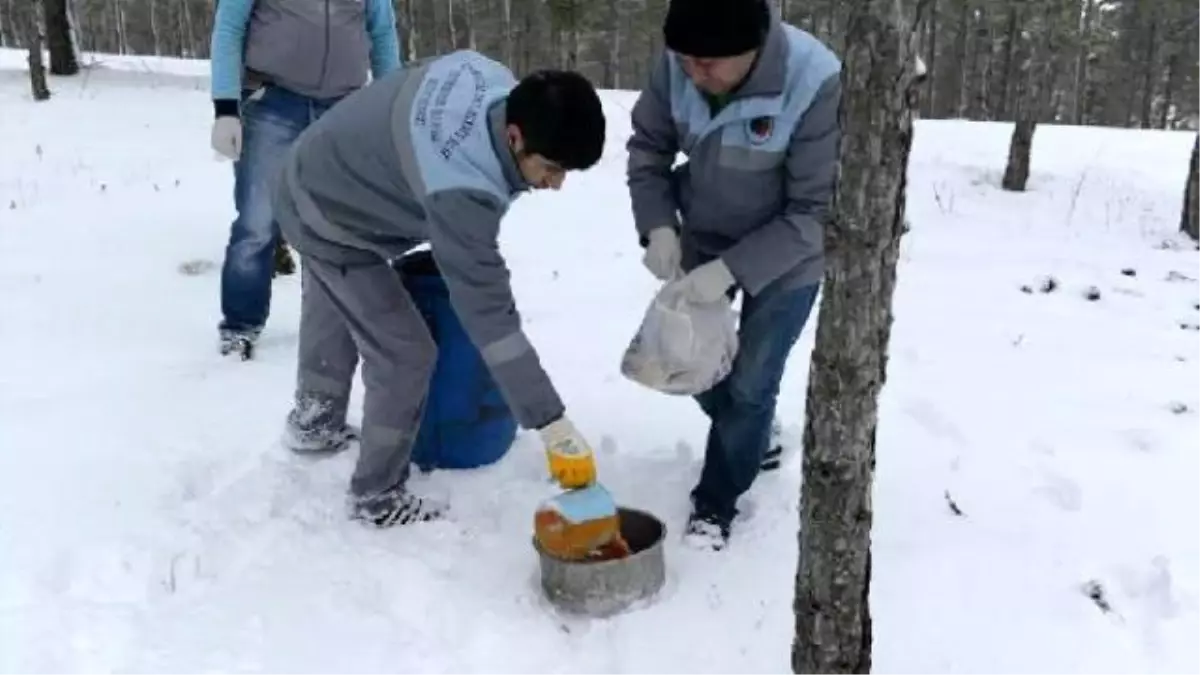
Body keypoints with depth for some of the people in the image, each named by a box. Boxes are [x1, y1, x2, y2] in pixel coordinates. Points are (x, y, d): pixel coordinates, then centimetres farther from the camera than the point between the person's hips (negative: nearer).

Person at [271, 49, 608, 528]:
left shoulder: (493, 80, -18)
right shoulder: (460, 192, -42)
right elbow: (489, 315, -41)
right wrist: (552, 424, -38)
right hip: (331, 222, -9)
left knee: (337, 315, 30)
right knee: (406, 355, -8)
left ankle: (314, 424, 55)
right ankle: (377, 496, 11)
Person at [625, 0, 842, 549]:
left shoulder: (817, 84, -34)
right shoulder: (676, 65, -22)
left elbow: (817, 212, -28)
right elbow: (647, 148, -6)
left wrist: (732, 269, -34)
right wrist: (657, 227, -22)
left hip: (786, 257, -4)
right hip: (704, 240, 5)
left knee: (750, 384, 2)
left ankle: (717, 500, 24)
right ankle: (752, 442, 45)